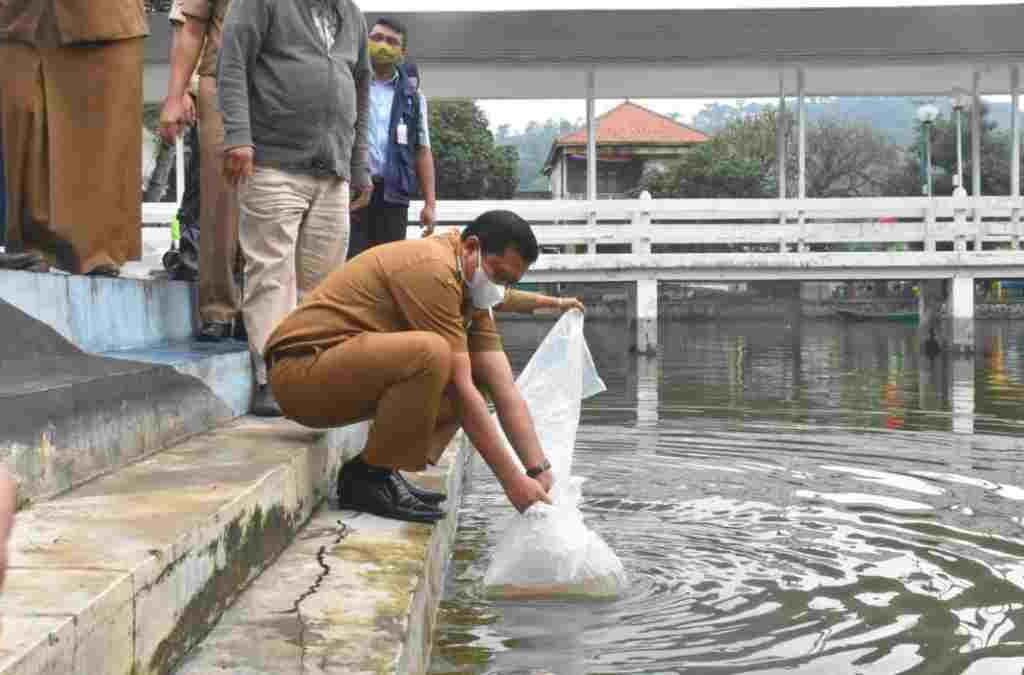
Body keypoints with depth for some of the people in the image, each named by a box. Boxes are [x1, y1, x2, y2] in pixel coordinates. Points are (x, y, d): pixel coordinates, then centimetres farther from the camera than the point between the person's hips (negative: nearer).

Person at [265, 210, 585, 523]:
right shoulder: (432, 269, -21)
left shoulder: (472, 291, 9)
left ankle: (381, 470, 3)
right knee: (430, 353, -32)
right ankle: (367, 478, -15)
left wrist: (539, 471, -4)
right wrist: (512, 480, -20)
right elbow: (461, 391, -23)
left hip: (349, 370, 10)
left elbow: (506, 391, 6)